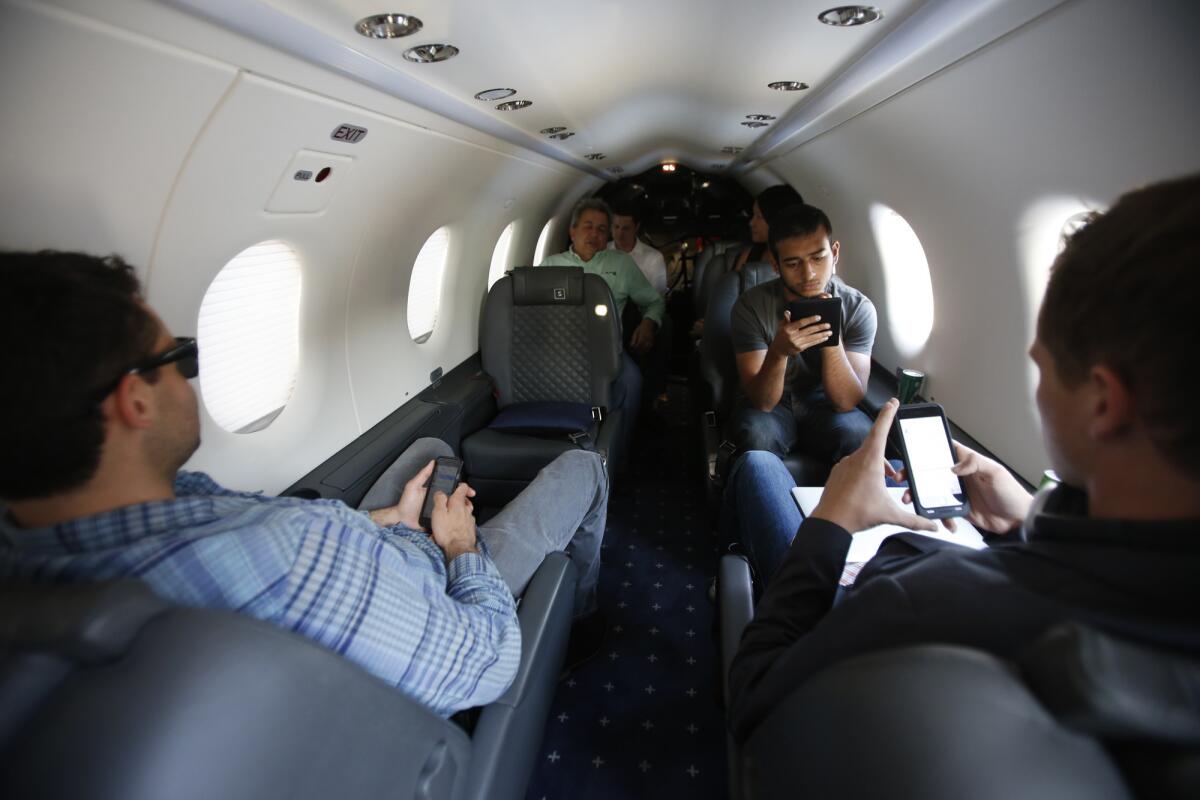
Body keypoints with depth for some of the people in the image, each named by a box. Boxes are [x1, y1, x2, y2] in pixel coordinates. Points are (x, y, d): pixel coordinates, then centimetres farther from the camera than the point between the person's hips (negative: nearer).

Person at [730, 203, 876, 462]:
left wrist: (832, 338, -34)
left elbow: (846, 401, -18)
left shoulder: (858, 308, -13)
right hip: (769, 404, -1)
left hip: (824, 402, 1)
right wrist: (778, 352, -41)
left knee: (859, 436, -29)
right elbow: (762, 402, -21)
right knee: (758, 436, -33)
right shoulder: (751, 306, -18)